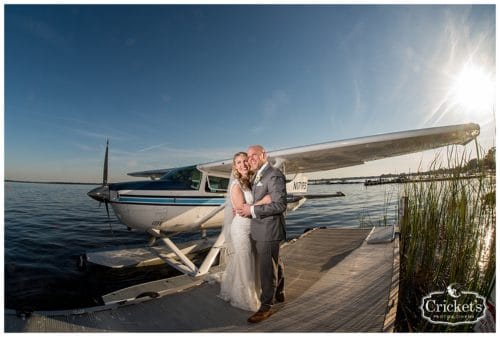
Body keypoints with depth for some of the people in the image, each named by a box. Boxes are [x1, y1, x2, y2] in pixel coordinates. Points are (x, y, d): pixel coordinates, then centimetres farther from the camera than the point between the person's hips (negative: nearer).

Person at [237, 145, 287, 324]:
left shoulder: (274, 175, -17)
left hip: (268, 230, -9)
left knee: (267, 268, 2)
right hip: (259, 230, 9)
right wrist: (246, 208, 2)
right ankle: (279, 294, 40)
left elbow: (280, 205, -23)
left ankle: (266, 306, 18)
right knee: (274, 263, 22)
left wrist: (252, 210, -21)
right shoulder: (259, 176, 13)